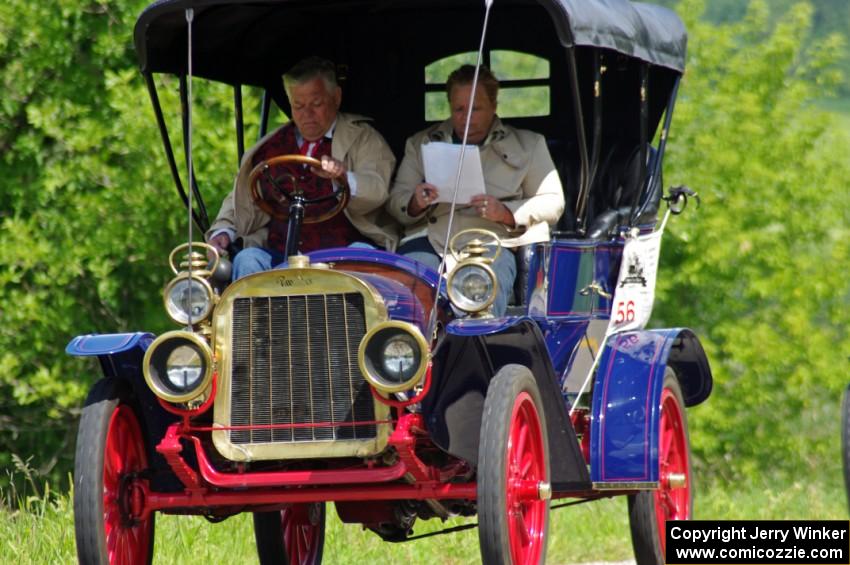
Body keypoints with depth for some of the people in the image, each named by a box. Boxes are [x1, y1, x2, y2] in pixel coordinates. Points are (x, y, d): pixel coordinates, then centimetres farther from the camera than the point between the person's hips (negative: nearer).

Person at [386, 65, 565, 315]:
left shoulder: (528, 145, 21)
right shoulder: (420, 144, 26)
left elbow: (552, 202, 12)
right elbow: (395, 202, 18)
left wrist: (506, 213, -7)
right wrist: (415, 204, -8)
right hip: (430, 239, 2)